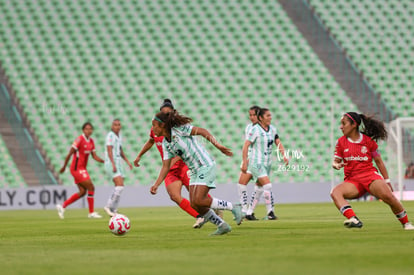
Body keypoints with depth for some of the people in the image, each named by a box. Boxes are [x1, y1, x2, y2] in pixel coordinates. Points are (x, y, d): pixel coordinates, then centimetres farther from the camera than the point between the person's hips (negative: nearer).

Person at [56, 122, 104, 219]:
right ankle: (91, 212, -4)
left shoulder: (91, 141, 10)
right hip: (77, 168, -9)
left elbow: (94, 156, 10)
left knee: (82, 192, 9)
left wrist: (104, 161, -4)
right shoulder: (80, 139, -15)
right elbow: (70, 153, -13)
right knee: (91, 188, -10)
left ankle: (62, 206, 16)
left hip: (82, 169, 9)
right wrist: (64, 166, -10)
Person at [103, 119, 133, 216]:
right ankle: (108, 206, -12)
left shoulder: (119, 135, 15)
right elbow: (109, 150, -19)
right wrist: (113, 164, -27)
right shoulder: (110, 135, -11)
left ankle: (113, 210, 10)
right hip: (111, 164, -9)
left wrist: (128, 161, 18)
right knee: (120, 186, -19)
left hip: (118, 164, 9)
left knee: (118, 188, 5)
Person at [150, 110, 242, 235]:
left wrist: (217, 144, -31)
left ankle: (233, 208, -4)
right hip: (195, 171, 8)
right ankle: (222, 226, 10)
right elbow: (166, 167, 11)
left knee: (198, 201, -18)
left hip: (206, 166, -8)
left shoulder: (179, 129, -12)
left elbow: (201, 131, -19)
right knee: (194, 205, -2)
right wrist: (156, 185, 1)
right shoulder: (165, 144, 11)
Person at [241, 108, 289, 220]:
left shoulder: (272, 129, 7)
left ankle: (249, 213, 17)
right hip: (256, 163, -7)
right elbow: (246, 145, -14)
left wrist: (284, 155, -6)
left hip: (267, 163, 7)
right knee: (267, 186, -17)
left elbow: (278, 142, 10)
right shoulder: (255, 129, -13)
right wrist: (244, 162, -18)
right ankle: (270, 212, -9)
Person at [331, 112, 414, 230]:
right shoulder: (341, 142, 8)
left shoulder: (368, 140, 4)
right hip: (351, 180, 2)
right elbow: (336, 161, 10)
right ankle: (354, 220, -45)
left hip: (370, 175, -2)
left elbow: (378, 161, 10)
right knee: (335, 192, -29)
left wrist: (387, 181, 10)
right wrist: (336, 165, -15)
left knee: (388, 196, -25)